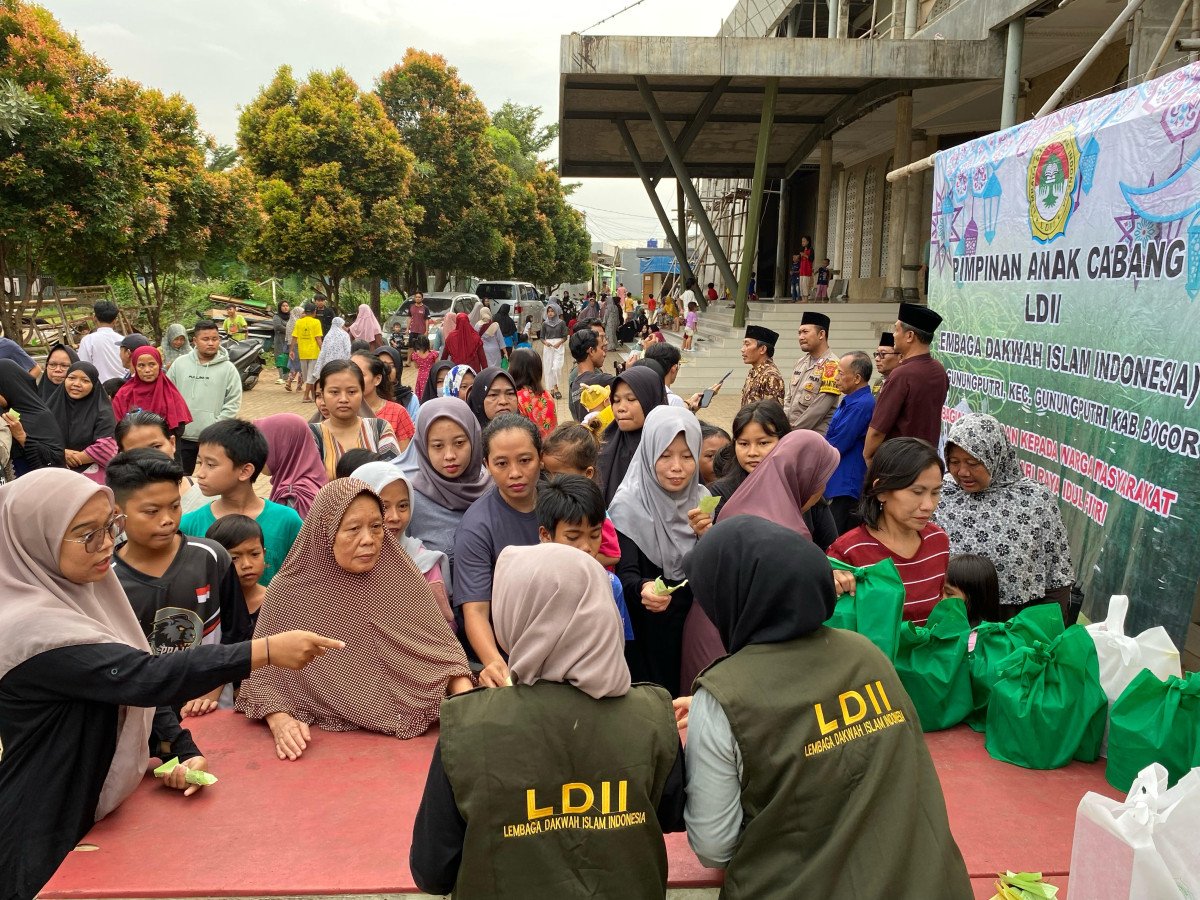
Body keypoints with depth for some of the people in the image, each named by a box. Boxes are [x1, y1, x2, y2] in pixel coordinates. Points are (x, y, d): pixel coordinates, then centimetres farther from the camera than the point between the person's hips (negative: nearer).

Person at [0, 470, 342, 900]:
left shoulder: (83, 593, 3)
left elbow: (133, 686, 6)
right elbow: (146, 677, -35)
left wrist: (183, 751, -8)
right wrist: (267, 650, -37)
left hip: (101, 814, 8)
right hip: (48, 844, -8)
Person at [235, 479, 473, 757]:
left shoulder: (404, 581, 2)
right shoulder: (288, 593, -3)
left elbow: (444, 649, 7)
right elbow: (261, 675, 3)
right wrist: (280, 721, -14)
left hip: (413, 732, 0)